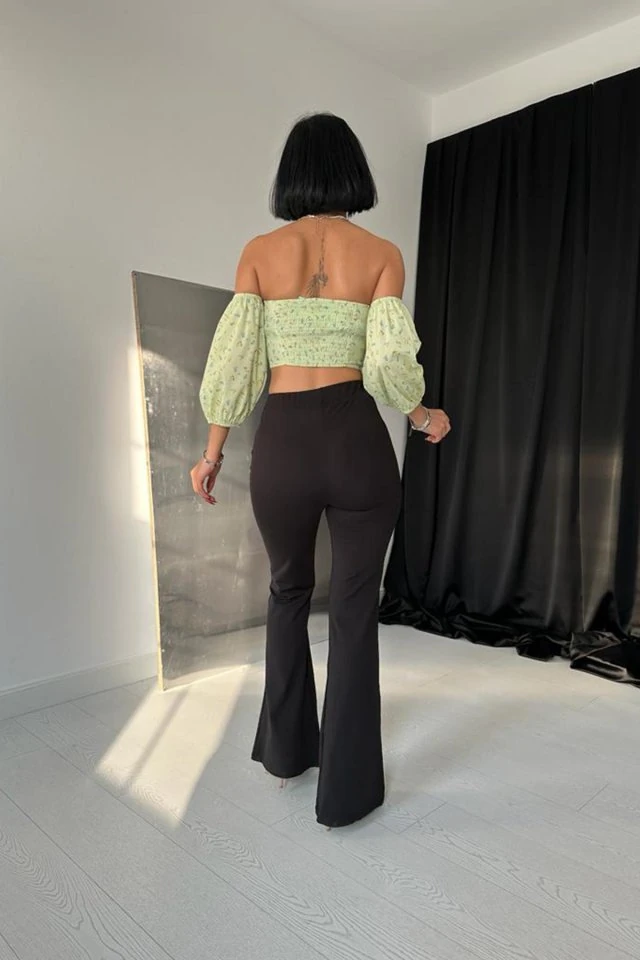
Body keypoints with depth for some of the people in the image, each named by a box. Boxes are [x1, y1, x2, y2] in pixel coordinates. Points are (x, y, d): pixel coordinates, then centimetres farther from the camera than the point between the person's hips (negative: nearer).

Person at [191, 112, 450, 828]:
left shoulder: (259, 252, 4)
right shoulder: (382, 254, 1)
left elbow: (232, 360, -1)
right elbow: (389, 363, -8)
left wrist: (213, 451, 9)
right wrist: (424, 418, 11)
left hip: (282, 442, 2)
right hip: (357, 439, -1)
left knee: (288, 590, 23)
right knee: (355, 608, 10)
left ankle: (286, 748, 38)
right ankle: (345, 789, 20)